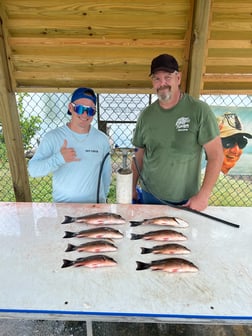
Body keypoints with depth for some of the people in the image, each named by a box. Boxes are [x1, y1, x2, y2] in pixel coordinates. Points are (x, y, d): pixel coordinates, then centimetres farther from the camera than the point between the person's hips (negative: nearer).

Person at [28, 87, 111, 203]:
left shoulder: (102, 139, -7)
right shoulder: (52, 137, -12)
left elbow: (106, 172, 2)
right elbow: (33, 170, -17)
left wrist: (102, 197, 9)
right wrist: (59, 158, -32)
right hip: (63, 204, -1)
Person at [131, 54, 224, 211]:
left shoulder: (199, 110, -12)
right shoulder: (146, 115, -1)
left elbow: (216, 155, -11)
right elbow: (139, 155, 6)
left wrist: (203, 195, -15)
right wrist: (132, 187, 3)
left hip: (187, 200, -2)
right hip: (150, 196, 3)